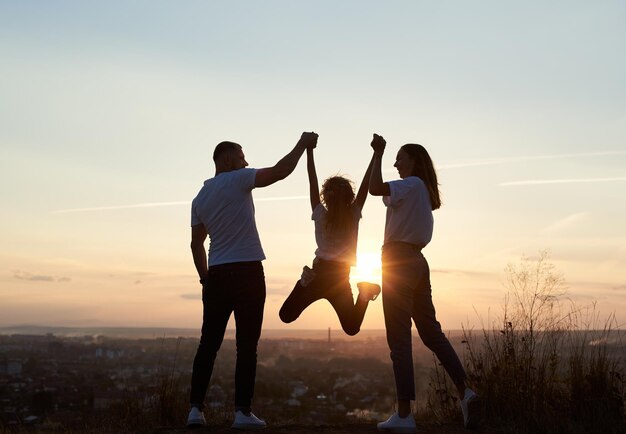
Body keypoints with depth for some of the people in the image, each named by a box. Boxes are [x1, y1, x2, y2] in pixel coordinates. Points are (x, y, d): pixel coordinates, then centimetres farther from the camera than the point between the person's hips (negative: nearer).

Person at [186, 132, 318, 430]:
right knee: (247, 345, -2)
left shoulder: (199, 198, 16)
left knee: (208, 344, 9)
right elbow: (280, 171, -13)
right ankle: (243, 412, -3)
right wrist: (302, 145, -2)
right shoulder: (237, 180, -3)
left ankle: (196, 409, 7)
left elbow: (196, 244, 16)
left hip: (216, 274, 6)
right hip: (247, 271, -6)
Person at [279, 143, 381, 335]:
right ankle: (364, 293, -10)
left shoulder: (320, 215, -5)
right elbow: (366, 183, -3)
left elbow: (312, 181, -3)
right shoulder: (353, 216, -2)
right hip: (341, 278, 2)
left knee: (286, 316, -1)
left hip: (319, 275, -2)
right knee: (351, 328, 13)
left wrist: (309, 151, -1)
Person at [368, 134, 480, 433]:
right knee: (431, 331, 12)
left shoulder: (412, 184, -10)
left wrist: (378, 153, -19)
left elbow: (375, 189, -26)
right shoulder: (423, 190, 19)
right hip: (417, 261, 9)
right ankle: (464, 392, 2)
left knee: (399, 336, -7)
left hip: (398, 260, -9)